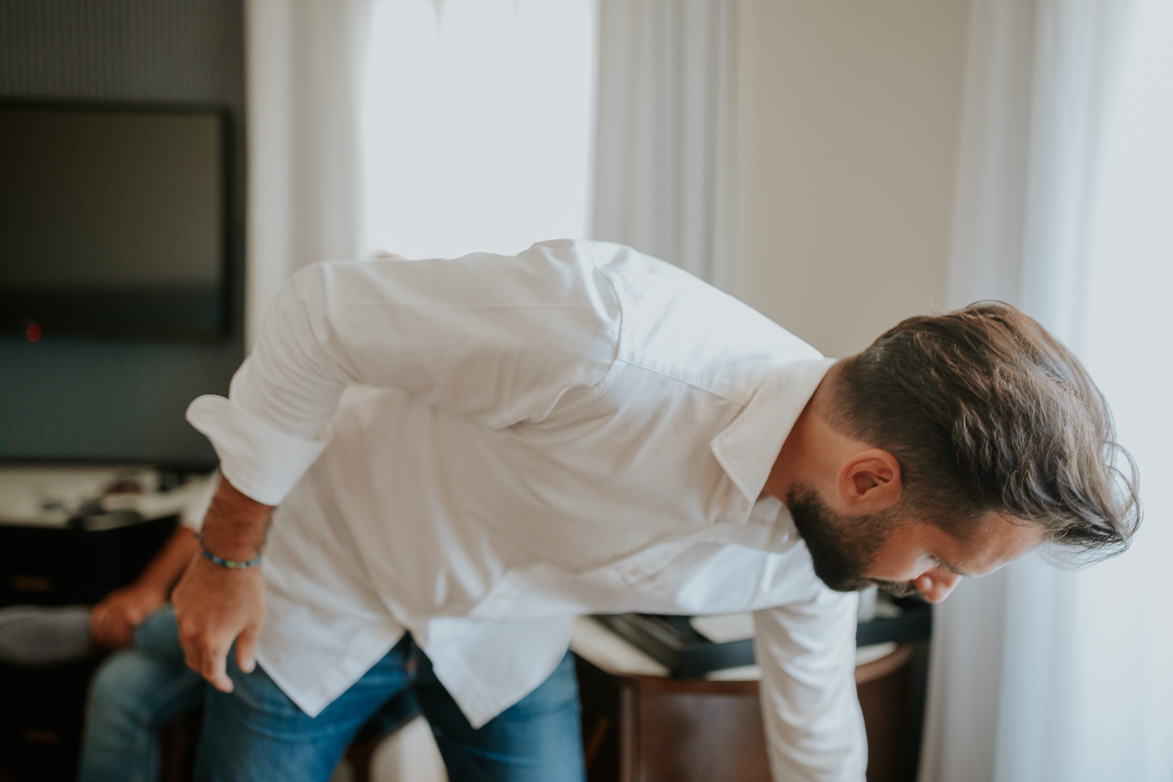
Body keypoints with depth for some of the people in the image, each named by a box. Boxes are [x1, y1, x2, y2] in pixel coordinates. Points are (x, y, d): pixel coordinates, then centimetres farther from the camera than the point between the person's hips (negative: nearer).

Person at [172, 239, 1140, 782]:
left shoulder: (820, 541, -18)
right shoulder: (602, 329, -42)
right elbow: (322, 318, -27)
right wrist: (227, 558, -18)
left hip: (509, 639, 4)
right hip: (325, 582, -4)